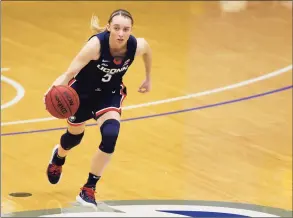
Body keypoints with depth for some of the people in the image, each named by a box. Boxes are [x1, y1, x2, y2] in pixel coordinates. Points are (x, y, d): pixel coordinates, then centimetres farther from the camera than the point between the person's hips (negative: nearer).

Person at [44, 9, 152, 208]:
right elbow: (70, 72, -40)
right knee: (74, 136, 20)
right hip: (83, 91, -2)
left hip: (110, 93, 2)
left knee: (110, 135, -22)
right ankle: (58, 157, 61)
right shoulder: (96, 44, -36)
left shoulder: (138, 46, -25)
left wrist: (148, 78, 13)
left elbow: (148, 51, 2)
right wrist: (57, 88, -60)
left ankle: (89, 189, -2)